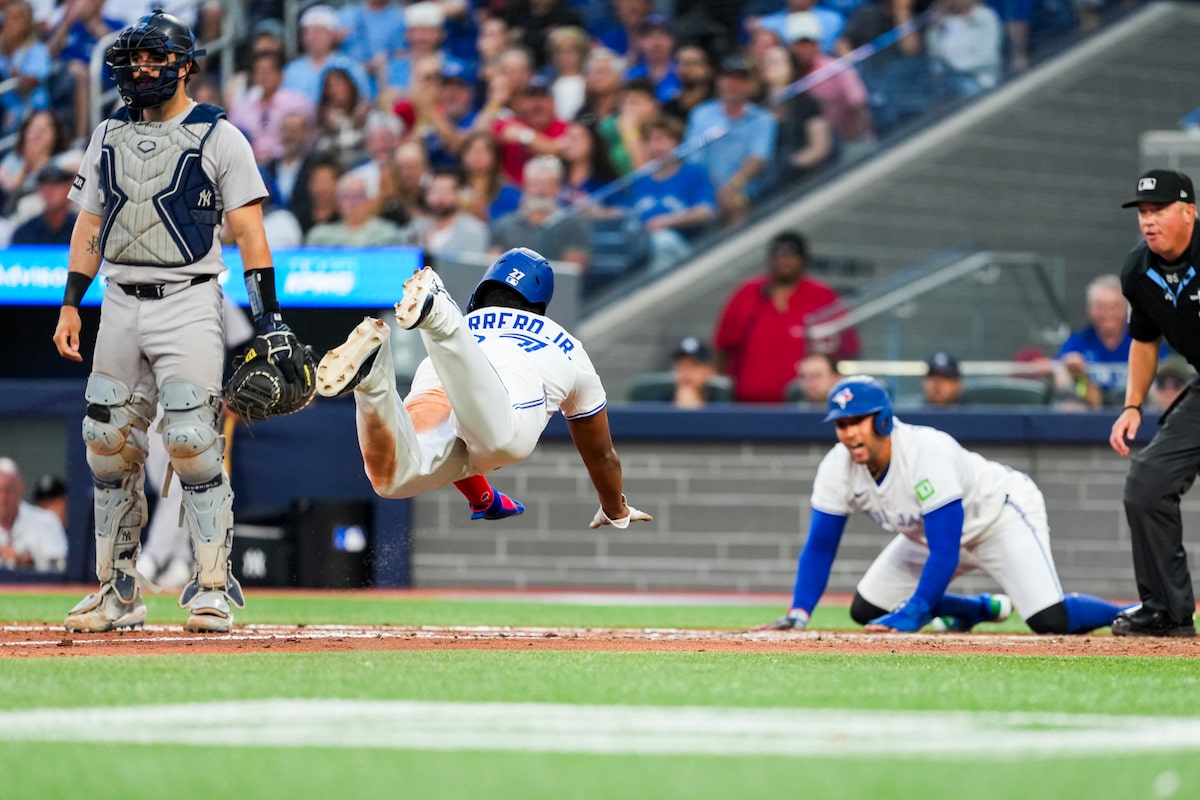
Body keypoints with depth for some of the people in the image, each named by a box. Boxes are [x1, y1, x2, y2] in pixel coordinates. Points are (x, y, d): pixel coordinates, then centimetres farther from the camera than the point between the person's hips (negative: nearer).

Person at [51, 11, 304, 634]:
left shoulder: (218, 136, -1)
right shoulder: (109, 135, 14)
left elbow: (249, 233, -5)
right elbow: (90, 225, 18)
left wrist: (269, 318, -12)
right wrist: (71, 304, 8)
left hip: (187, 303, -5)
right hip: (119, 306, 5)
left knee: (192, 444, -14)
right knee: (109, 447, 2)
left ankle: (213, 588, -7)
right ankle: (118, 592, 10)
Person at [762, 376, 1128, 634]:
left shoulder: (928, 454, -37)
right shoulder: (837, 468, -19)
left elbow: (945, 553, -38)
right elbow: (819, 547, -13)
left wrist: (910, 617, -42)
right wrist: (798, 614, -26)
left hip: (1001, 513, -7)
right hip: (933, 532, 7)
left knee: (1050, 620, -25)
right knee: (866, 611, 4)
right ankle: (984, 608, 23)